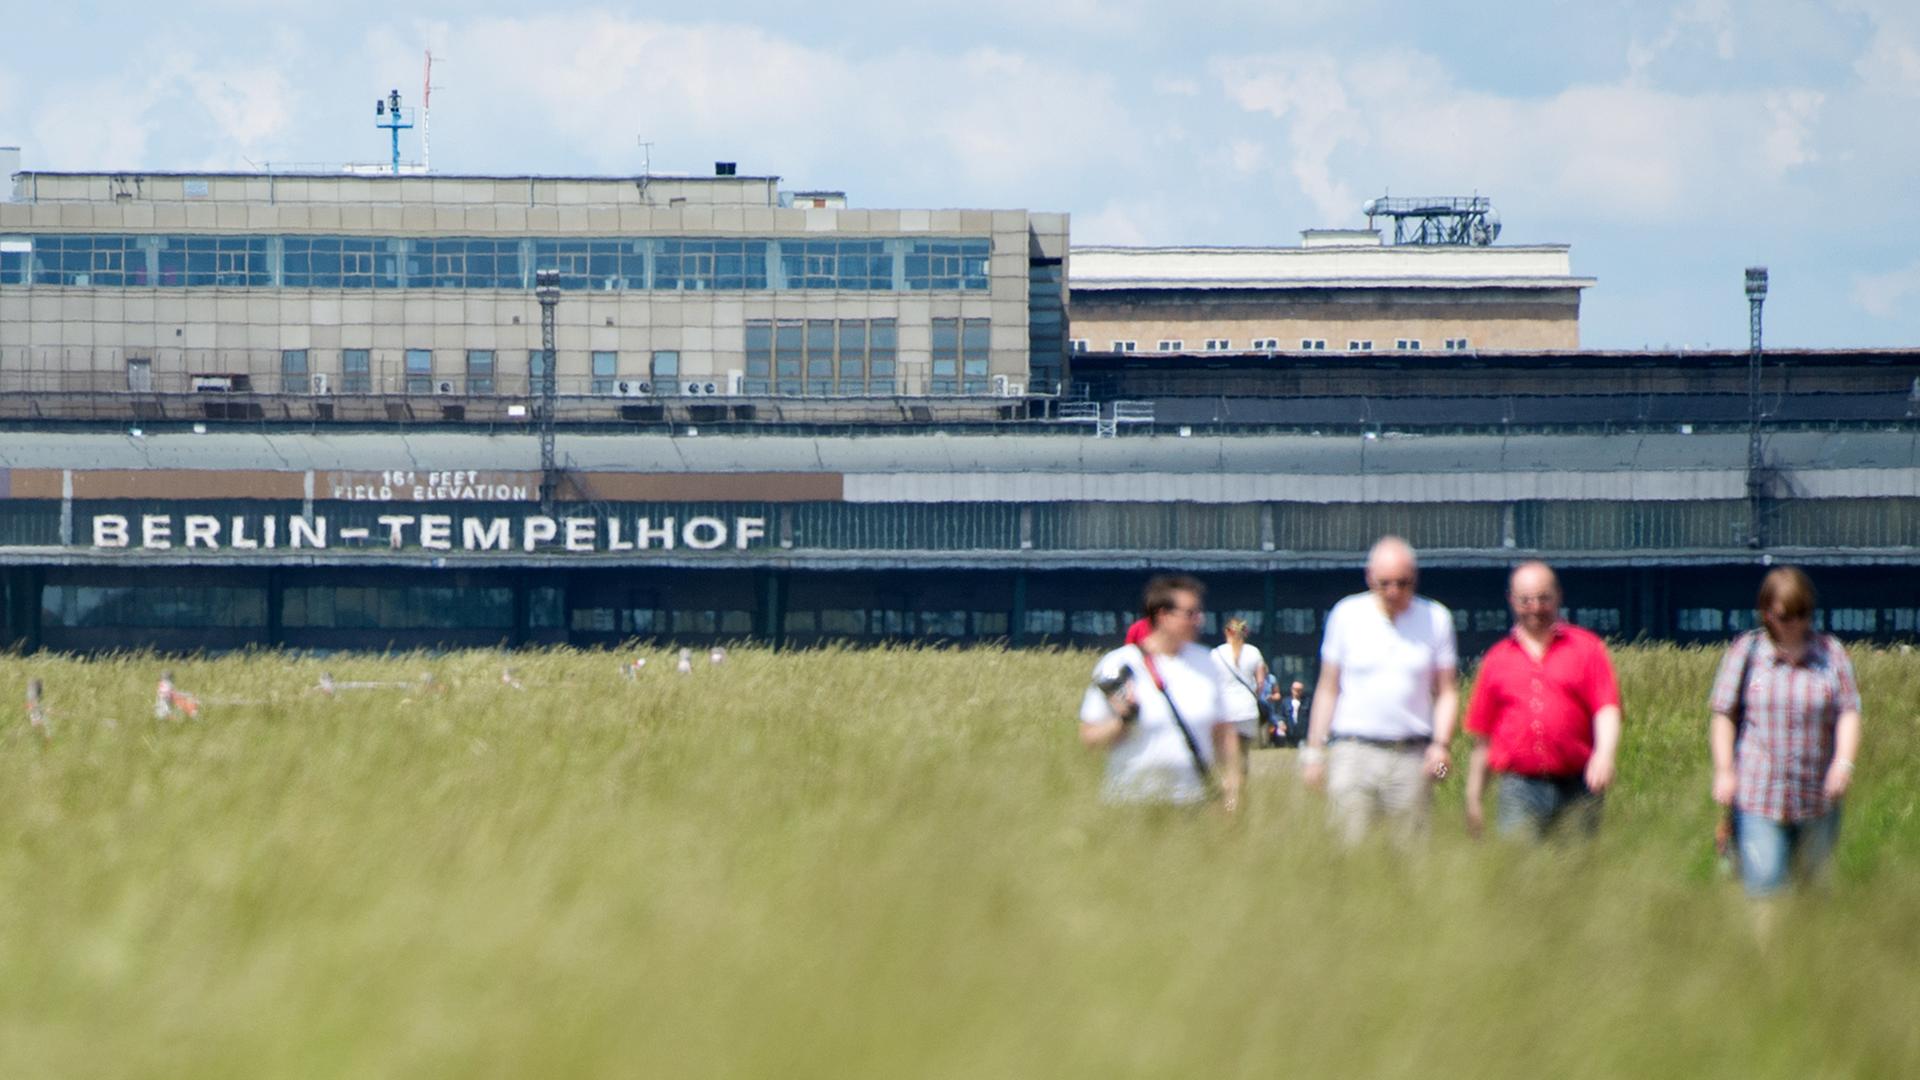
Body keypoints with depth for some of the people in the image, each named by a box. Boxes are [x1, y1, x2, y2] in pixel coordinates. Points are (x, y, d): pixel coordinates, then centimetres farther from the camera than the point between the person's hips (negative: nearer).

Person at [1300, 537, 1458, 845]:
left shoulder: (1436, 619, 7)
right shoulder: (1347, 615, 6)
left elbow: (1447, 691, 10)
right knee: (1349, 846, -9)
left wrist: (1441, 744, -5)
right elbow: (1328, 688, 12)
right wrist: (1314, 750, 8)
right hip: (1354, 751, 0)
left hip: (1412, 757, 1)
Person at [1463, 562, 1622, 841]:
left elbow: (1607, 711, -2)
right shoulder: (1497, 659, 14)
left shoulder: (1587, 648, 9)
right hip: (1519, 789, 1)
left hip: (1577, 789, -1)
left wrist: (1605, 754, -21)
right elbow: (1481, 738, 17)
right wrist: (1474, 800, 15)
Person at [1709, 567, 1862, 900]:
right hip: (1759, 796, -2)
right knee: (1763, 886, -10)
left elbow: (1849, 712, 1)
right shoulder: (1745, 652, 1)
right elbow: (1723, 714, 3)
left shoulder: (1832, 654, 5)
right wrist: (1724, 770, -6)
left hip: (1818, 797, 2)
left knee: (1815, 879, 10)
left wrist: (1844, 762, -16)